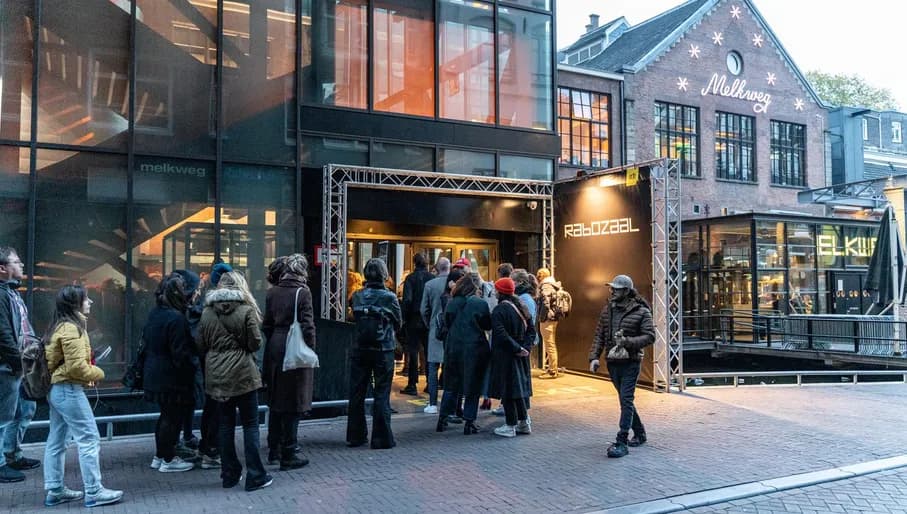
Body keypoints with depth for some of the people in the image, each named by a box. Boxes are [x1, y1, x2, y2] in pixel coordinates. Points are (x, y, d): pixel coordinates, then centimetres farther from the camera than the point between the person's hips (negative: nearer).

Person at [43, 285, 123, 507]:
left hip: (56, 389, 10)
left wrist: (89, 373, 5)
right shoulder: (71, 328, -17)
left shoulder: (60, 326, 13)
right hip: (68, 391, -10)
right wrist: (98, 373, -6)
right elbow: (77, 366, -22)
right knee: (89, 439, -5)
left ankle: (55, 491, 22)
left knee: (56, 441, 14)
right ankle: (93, 492, -1)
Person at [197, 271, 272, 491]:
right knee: (250, 425, 3)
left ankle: (229, 474, 21)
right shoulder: (246, 310, -11)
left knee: (225, 425, 13)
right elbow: (255, 343, -11)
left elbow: (201, 345, 7)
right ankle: (255, 477, 6)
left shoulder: (207, 313, 3)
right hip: (242, 374, -4)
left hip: (216, 376, 5)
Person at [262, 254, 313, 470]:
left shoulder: (272, 292, 5)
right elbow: (308, 326, -14)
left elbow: (267, 325, 9)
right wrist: (311, 350, -6)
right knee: (293, 403, 2)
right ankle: (288, 456, 8)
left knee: (276, 401, 17)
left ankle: (274, 450, 27)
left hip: (274, 350, 6)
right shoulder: (302, 292, -11)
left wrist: (272, 343, 16)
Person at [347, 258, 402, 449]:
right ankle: (381, 438, 7)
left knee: (357, 393, 12)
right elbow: (398, 322, 0)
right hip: (383, 351, -3)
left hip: (360, 350, 3)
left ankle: (355, 436, 21)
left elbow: (355, 318, 5)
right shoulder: (389, 297, -11)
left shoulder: (357, 296, -3)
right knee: (381, 394, 4)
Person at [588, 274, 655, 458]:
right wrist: (594, 357, -3)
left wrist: (627, 341, -24)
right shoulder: (607, 309, 8)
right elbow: (599, 335, 8)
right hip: (612, 362, 6)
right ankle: (639, 433, 33)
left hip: (630, 362, -6)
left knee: (626, 400, -10)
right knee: (626, 400, 16)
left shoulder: (641, 311, -8)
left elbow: (650, 336, -12)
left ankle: (622, 442, -8)